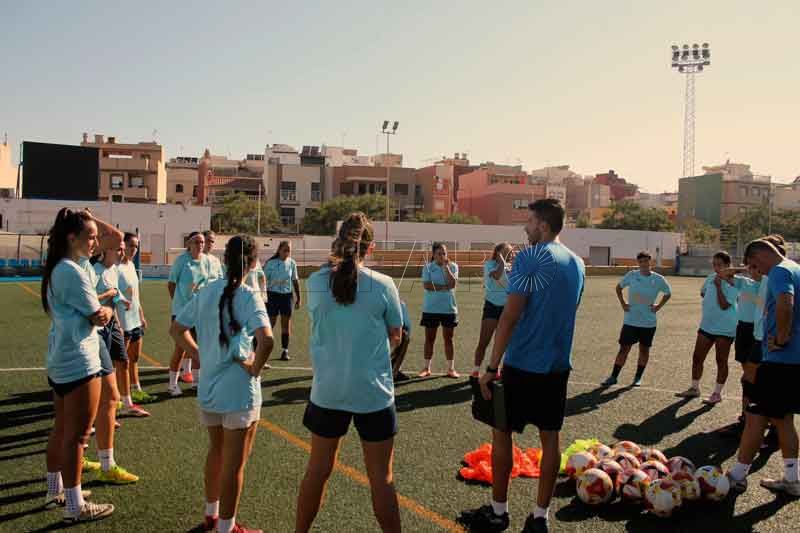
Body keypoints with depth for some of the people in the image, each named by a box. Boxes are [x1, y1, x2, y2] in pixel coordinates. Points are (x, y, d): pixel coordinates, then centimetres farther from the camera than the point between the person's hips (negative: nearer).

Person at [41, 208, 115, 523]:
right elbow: (98, 317, -15)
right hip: (79, 363, -10)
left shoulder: (57, 269, 11)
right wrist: (109, 311, 5)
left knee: (62, 430, 20)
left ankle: (55, 491, 33)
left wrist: (99, 306, -4)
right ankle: (75, 507, 8)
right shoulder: (73, 272, -20)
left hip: (60, 361, 10)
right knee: (77, 436, -1)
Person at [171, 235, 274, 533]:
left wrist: (201, 356, 9)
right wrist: (255, 368, -15)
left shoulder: (206, 293, 1)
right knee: (235, 464, 9)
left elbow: (176, 330, 11)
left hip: (208, 388, 6)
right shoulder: (249, 298, -16)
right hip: (239, 391, -6)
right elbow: (266, 341, -31)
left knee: (216, 452, 26)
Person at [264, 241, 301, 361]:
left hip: (287, 294, 3)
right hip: (273, 294, -3)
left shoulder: (292, 263, 4)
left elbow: (295, 281, 11)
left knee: (286, 323, 4)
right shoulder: (270, 263, -5)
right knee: (271, 322, -1)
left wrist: (298, 297, 9)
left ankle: (285, 350, 12)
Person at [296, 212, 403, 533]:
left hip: (328, 391, 3)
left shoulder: (316, 282, -6)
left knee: (317, 470, 19)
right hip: (373, 393, -2)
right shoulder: (383, 285, -12)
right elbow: (395, 336, 0)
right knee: (381, 477, 9)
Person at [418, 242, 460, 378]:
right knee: (429, 338, 7)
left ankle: (451, 368, 14)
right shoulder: (428, 267, -3)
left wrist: (446, 267, -16)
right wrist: (444, 287, -15)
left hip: (448, 308, 1)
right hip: (431, 308, -1)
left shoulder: (453, 266, 0)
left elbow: (452, 284, -14)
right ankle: (427, 368, 16)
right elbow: (427, 285, -15)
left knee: (448, 339, 7)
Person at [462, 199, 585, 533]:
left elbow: (510, 315, -19)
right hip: (558, 365, 7)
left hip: (523, 365, -7)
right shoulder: (577, 263, 9)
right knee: (550, 437, 10)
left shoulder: (530, 257, -15)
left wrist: (491, 366, -16)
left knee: (501, 433, 7)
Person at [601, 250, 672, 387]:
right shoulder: (632, 275, -5)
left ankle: (638, 377, 23)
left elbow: (668, 294, 12)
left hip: (649, 322, 1)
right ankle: (613, 377, 8)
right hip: (630, 321, 0)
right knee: (624, 348, 1)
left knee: (644, 349, 9)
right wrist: (623, 304, 1)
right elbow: (618, 287, 11)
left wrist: (658, 306, 0)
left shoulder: (658, 279, -5)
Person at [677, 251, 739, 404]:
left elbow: (724, 305, -23)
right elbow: (703, 293, 25)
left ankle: (717, 393, 15)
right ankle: (694, 388, 21)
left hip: (725, 328, -7)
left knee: (721, 361, 5)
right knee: (697, 357, 9)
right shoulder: (710, 278, 5)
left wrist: (719, 286, -21)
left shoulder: (732, 283, -15)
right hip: (706, 325, 7)